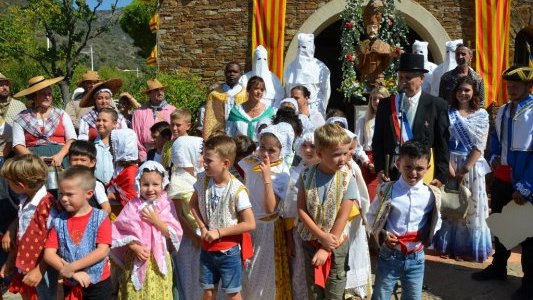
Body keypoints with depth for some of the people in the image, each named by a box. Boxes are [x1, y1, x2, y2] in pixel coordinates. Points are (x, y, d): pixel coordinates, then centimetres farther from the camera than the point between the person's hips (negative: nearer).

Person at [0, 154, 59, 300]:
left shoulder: (47, 205, -25)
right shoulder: (25, 202, 3)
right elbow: (21, 235, 13)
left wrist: (39, 270, -19)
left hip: (42, 269, -8)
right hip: (23, 266, 8)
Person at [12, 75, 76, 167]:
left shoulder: (61, 114, 16)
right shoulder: (21, 119, 14)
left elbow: (72, 140, 6)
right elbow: (18, 145, 5)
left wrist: (60, 155, -12)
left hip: (60, 154, 1)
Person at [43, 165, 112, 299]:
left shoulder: (100, 218, -9)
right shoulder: (59, 221, -1)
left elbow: (102, 251, -16)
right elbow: (49, 253, -6)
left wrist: (72, 267, -20)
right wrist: (71, 273, -18)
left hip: (99, 284, -2)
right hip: (70, 286, 3)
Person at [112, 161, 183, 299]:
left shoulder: (167, 205, -3)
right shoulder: (133, 205, -4)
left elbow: (174, 234, -6)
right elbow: (121, 231, -5)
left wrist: (156, 220, -16)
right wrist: (135, 247, -16)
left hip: (158, 260, 0)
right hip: (136, 260, 0)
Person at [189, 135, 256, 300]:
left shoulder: (237, 190, -23)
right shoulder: (203, 179, -8)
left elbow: (250, 224, -20)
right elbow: (193, 203, 9)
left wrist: (219, 232, -18)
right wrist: (202, 227, -6)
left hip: (229, 250, -4)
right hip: (207, 248, 5)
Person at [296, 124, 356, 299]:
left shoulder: (347, 179, -14)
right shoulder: (307, 175, -9)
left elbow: (342, 218, -13)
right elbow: (301, 210, -8)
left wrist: (326, 249, -12)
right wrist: (322, 236, -16)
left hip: (336, 244, -1)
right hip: (311, 241, 2)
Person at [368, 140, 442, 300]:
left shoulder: (431, 195, -5)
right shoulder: (387, 191, -10)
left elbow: (436, 220, 12)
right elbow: (372, 216, 1)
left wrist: (428, 235, -5)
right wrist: (381, 234, -13)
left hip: (416, 258, 2)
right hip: (389, 255, -2)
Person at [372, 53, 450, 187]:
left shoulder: (437, 105, 1)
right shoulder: (386, 105, 7)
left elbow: (443, 144, 0)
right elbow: (378, 141, 10)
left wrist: (441, 176, -4)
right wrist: (379, 169, -1)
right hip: (391, 174, 2)